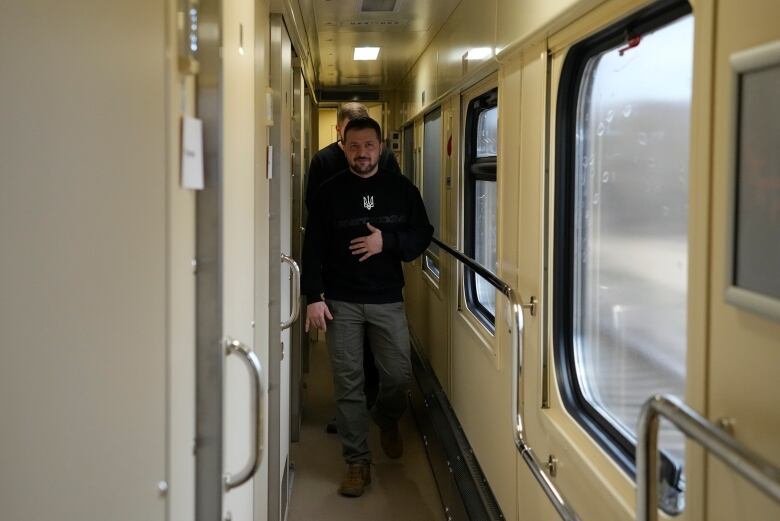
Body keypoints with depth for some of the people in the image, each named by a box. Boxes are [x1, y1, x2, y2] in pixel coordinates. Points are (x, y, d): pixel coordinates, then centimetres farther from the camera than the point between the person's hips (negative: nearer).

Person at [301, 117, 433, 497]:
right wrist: (314, 298, -9)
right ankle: (357, 463, 9)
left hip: (387, 300, 1)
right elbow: (313, 248, -1)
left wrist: (386, 242, -14)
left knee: (398, 374, 4)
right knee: (348, 383, 0)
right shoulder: (329, 192, 0)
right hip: (341, 302, -1)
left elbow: (423, 235, 4)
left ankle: (387, 421, 38)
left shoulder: (402, 189, 4)